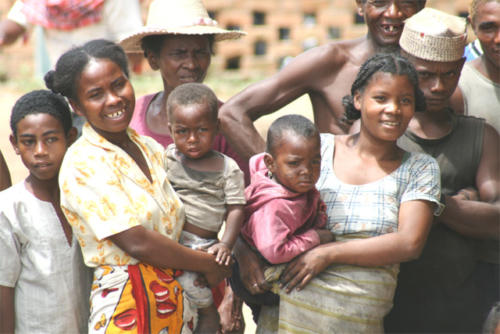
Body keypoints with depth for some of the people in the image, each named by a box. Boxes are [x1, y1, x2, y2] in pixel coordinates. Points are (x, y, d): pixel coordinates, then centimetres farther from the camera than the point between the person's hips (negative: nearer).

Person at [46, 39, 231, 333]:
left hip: (178, 303, 6)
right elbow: (137, 242, -18)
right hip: (125, 307, -6)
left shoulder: (151, 148, 9)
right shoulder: (83, 164, -13)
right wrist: (208, 264, -6)